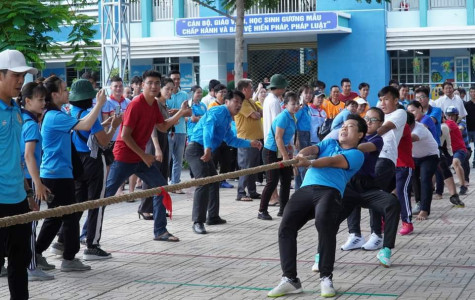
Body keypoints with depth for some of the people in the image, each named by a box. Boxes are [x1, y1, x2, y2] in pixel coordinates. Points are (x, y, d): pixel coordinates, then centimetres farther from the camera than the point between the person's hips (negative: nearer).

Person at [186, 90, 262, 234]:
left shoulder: (227, 119, 21)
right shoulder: (219, 111, -10)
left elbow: (231, 140, 33)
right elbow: (208, 127, -28)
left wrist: (250, 143, 27)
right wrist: (207, 148, -41)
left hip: (206, 152, 11)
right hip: (196, 149, -11)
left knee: (214, 183, 19)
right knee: (203, 183, -20)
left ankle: (213, 217, 31)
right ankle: (197, 222, -22)